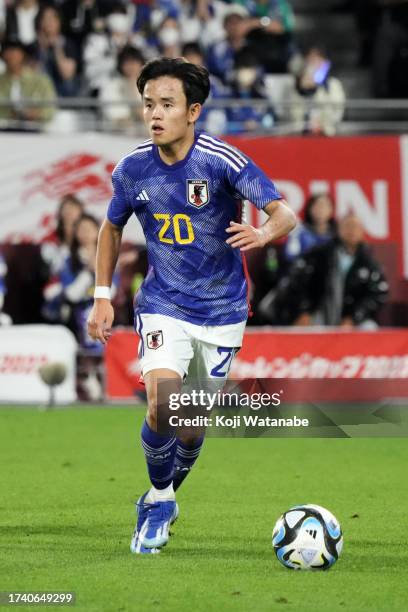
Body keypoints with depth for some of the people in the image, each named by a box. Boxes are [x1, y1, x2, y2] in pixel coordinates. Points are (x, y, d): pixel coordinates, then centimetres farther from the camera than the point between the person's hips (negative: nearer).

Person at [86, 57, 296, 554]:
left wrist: (265, 233, -45)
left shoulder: (223, 161, -17)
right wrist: (102, 297, 8)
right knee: (162, 404, -21)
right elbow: (111, 227, 12)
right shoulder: (132, 169, -7)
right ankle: (160, 499, 4)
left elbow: (284, 213, -22)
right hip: (162, 304, 1)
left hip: (221, 310, -1)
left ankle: (159, 501, 36)